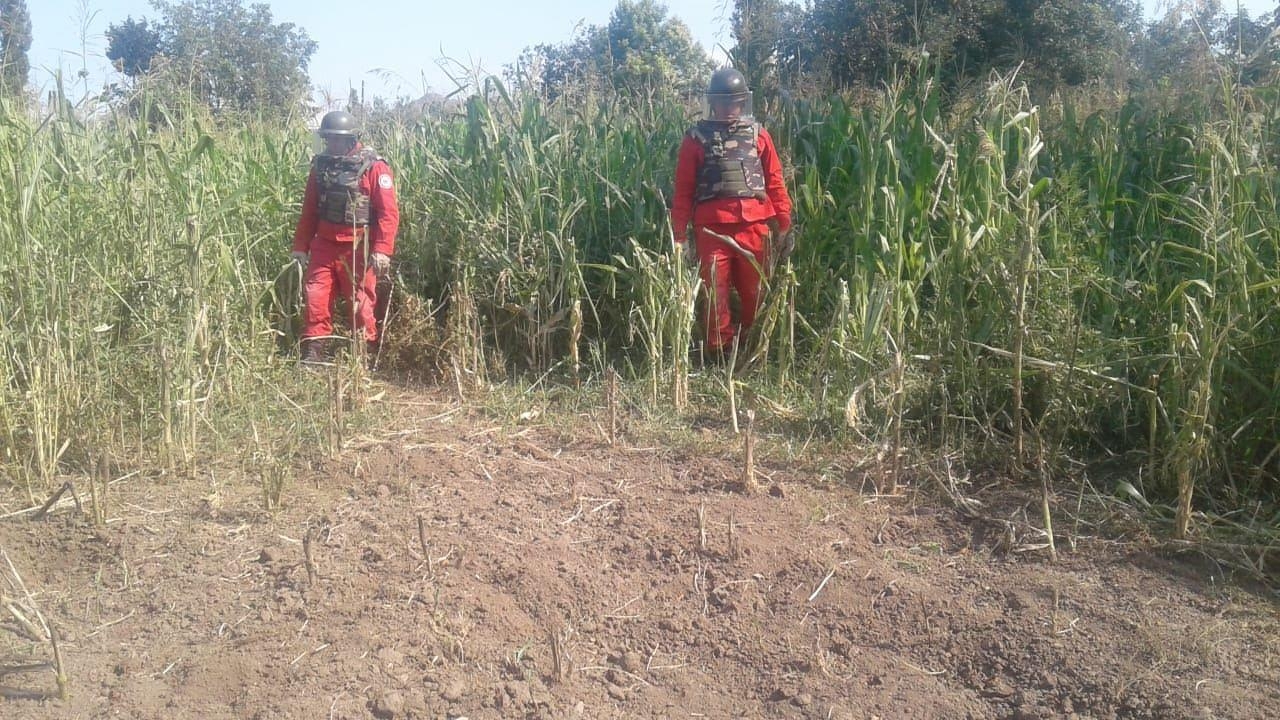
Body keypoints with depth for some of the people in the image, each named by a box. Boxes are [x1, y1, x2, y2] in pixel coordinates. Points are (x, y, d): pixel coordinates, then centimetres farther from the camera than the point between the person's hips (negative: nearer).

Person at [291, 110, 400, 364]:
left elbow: (389, 213, -14)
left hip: (358, 248, -5)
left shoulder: (374, 167, -9)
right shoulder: (321, 165, 8)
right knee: (316, 298, 1)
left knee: (360, 304, 1)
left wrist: (382, 250, -21)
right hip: (324, 245, 5)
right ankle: (314, 353, 11)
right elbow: (309, 209, 14)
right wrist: (300, 245, 13)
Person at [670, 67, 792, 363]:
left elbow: (774, 181, 11)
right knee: (715, 291, -2)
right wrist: (679, 233, -1)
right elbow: (683, 189, 4)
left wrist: (783, 220, 3)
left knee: (754, 291, 9)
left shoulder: (758, 135, 12)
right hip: (712, 227, -2)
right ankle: (719, 350, 9)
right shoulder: (696, 138, 6)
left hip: (754, 225, 2)